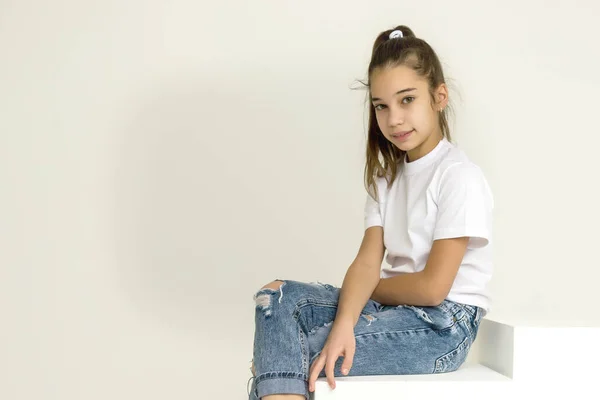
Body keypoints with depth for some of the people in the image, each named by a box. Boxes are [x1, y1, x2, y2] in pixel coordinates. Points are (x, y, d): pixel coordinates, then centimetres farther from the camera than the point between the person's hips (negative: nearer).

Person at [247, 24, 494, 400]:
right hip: (395, 309, 7)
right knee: (277, 297, -12)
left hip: (443, 326, -7)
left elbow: (432, 287, -16)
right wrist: (344, 323, -20)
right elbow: (368, 262, -1)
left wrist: (372, 285, 0)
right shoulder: (387, 176, 12)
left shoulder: (459, 176, -12)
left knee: (289, 354, -20)